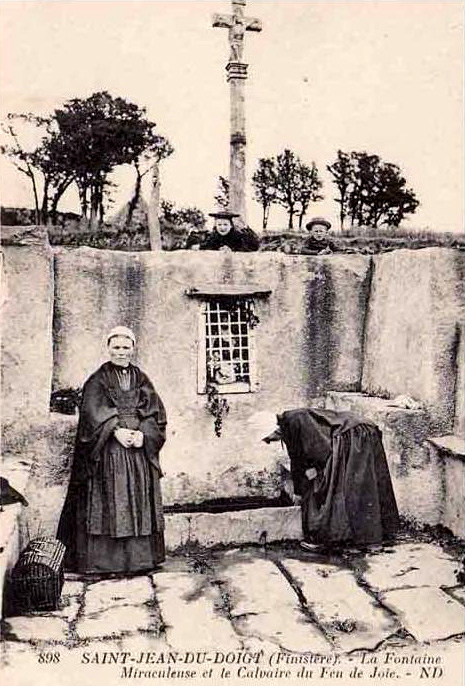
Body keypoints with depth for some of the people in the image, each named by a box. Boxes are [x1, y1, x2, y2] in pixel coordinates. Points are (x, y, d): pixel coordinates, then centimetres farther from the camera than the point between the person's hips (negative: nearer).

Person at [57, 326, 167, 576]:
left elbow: (156, 413, 5)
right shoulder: (97, 381, 5)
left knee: (139, 503, 4)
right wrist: (116, 431, -22)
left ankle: (138, 556, 11)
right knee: (106, 502, -5)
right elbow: (93, 411, -9)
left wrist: (143, 434, -13)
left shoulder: (142, 380, 14)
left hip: (139, 451, 3)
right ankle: (101, 559, 1)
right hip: (107, 451, -3)